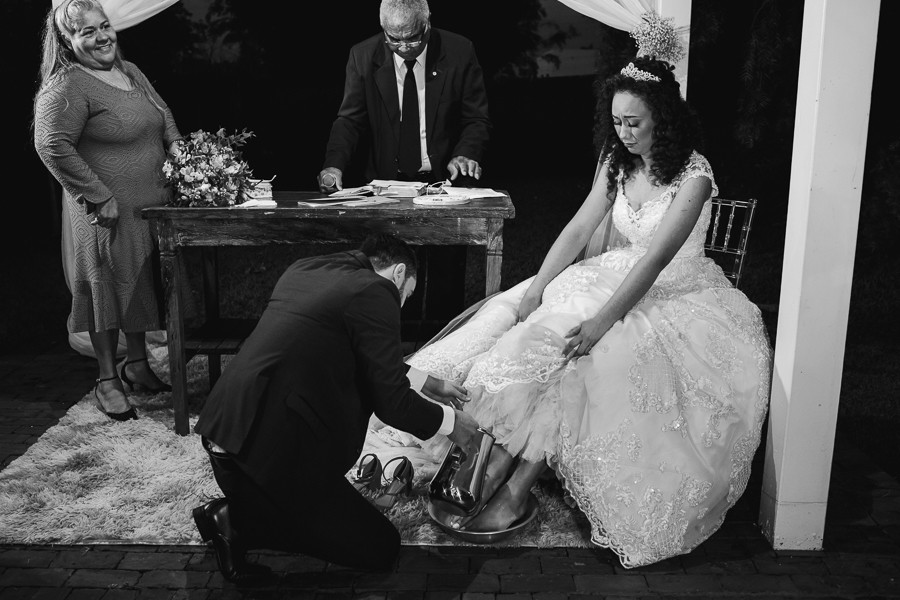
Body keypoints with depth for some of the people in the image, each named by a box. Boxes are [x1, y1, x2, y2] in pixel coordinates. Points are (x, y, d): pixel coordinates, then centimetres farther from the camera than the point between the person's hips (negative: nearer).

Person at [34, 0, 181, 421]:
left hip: (152, 205, 8)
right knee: (109, 288, 4)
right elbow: (52, 148, -20)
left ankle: (137, 363, 33)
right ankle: (107, 380, 18)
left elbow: (166, 122, 20)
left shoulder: (131, 72, 11)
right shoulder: (67, 87, -14)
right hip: (109, 212, -7)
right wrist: (101, 197, -19)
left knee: (143, 284, 16)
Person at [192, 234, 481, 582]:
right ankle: (239, 520, -1)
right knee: (382, 548, 3)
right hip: (269, 451, -8)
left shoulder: (306, 269, 15)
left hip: (224, 429, 9)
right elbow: (391, 403, -8)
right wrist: (450, 422, 10)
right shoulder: (375, 291, -10)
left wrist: (427, 384, 32)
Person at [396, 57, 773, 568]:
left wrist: (602, 321, -33)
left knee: (582, 351, -31)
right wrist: (536, 288, -13)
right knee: (530, 320, -18)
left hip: (680, 291, -6)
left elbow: (657, 258, -25)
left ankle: (514, 490, -25)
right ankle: (491, 470, -24)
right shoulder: (618, 163, 4)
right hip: (625, 275, 6)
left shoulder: (693, 175, -17)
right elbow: (577, 231, 0)